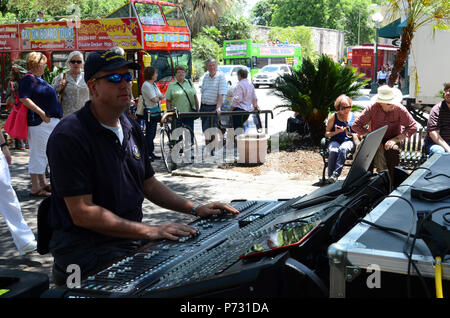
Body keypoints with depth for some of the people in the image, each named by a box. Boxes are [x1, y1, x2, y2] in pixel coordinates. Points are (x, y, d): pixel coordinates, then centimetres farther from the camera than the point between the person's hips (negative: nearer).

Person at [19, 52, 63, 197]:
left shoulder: (39, 79, 18)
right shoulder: (29, 79, -12)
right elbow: (24, 98, -22)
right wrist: (42, 113, -22)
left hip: (49, 122, 10)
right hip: (39, 122, -10)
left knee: (43, 155, 16)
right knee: (38, 154, -6)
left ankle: (42, 183, 26)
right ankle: (35, 188, -1)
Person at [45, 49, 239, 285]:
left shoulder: (132, 128, 12)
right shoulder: (69, 136, -14)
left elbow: (149, 184, 22)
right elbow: (82, 213, -19)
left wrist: (195, 208, 10)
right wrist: (149, 231, -21)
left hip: (133, 238, 8)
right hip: (89, 247, -8)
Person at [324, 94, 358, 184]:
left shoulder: (354, 117, 10)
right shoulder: (333, 117, 7)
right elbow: (327, 134, 8)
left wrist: (354, 135, -7)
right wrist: (336, 132, -11)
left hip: (348, 141, 0)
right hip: (335, 141, 0)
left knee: (343, 149, -37)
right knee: (333, 151, -36)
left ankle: (335, 175, -43)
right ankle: (330, 177, -33)